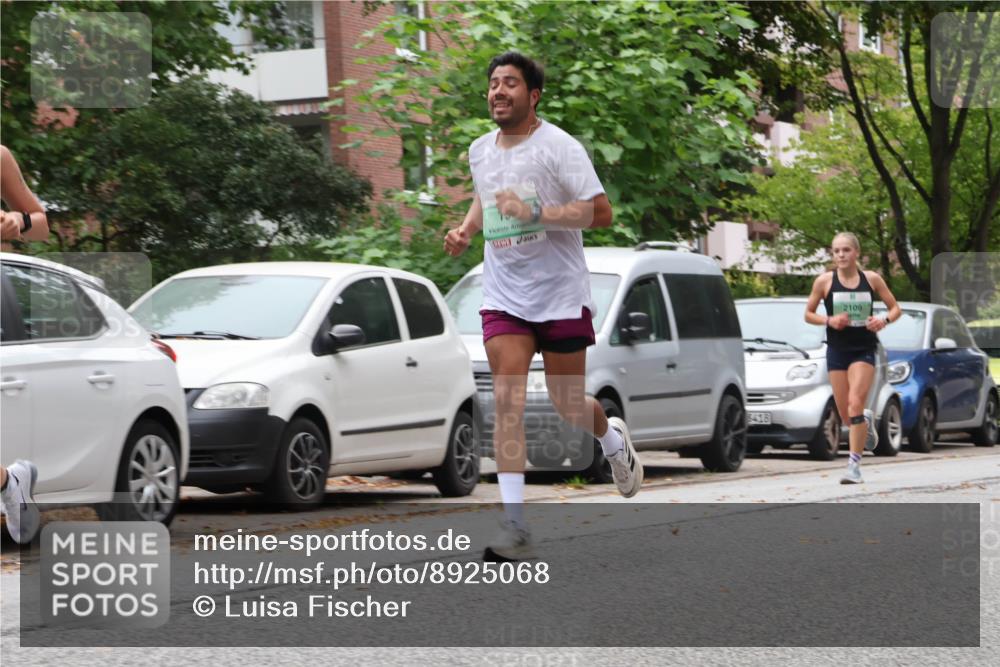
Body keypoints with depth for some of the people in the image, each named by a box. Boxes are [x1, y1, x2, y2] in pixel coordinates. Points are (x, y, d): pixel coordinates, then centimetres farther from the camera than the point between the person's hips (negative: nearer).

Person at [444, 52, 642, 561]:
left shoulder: (558, 147, -11)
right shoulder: (480, 151, 7)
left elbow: (600, 213, -15)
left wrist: (535, 212, -26)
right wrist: (466, 231, 8)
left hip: (561, 294, -4)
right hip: (503, 298, 4)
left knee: (566, 405, 7)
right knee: (507, 400, -11)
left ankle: (613, 439, 45)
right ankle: (515, 528, -15)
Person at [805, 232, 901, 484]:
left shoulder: (872, 279, 0)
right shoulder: (824, 281, -1)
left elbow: (895, 308, 8)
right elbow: (808, 314, 8)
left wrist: (884, 321, -13)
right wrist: (829, 320, -11)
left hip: (864, 350, -2)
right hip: (837, 350, 2)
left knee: (855, 404, -18)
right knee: (846, 415, 4)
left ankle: (854, 464, -15)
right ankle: (866, 421, 42)